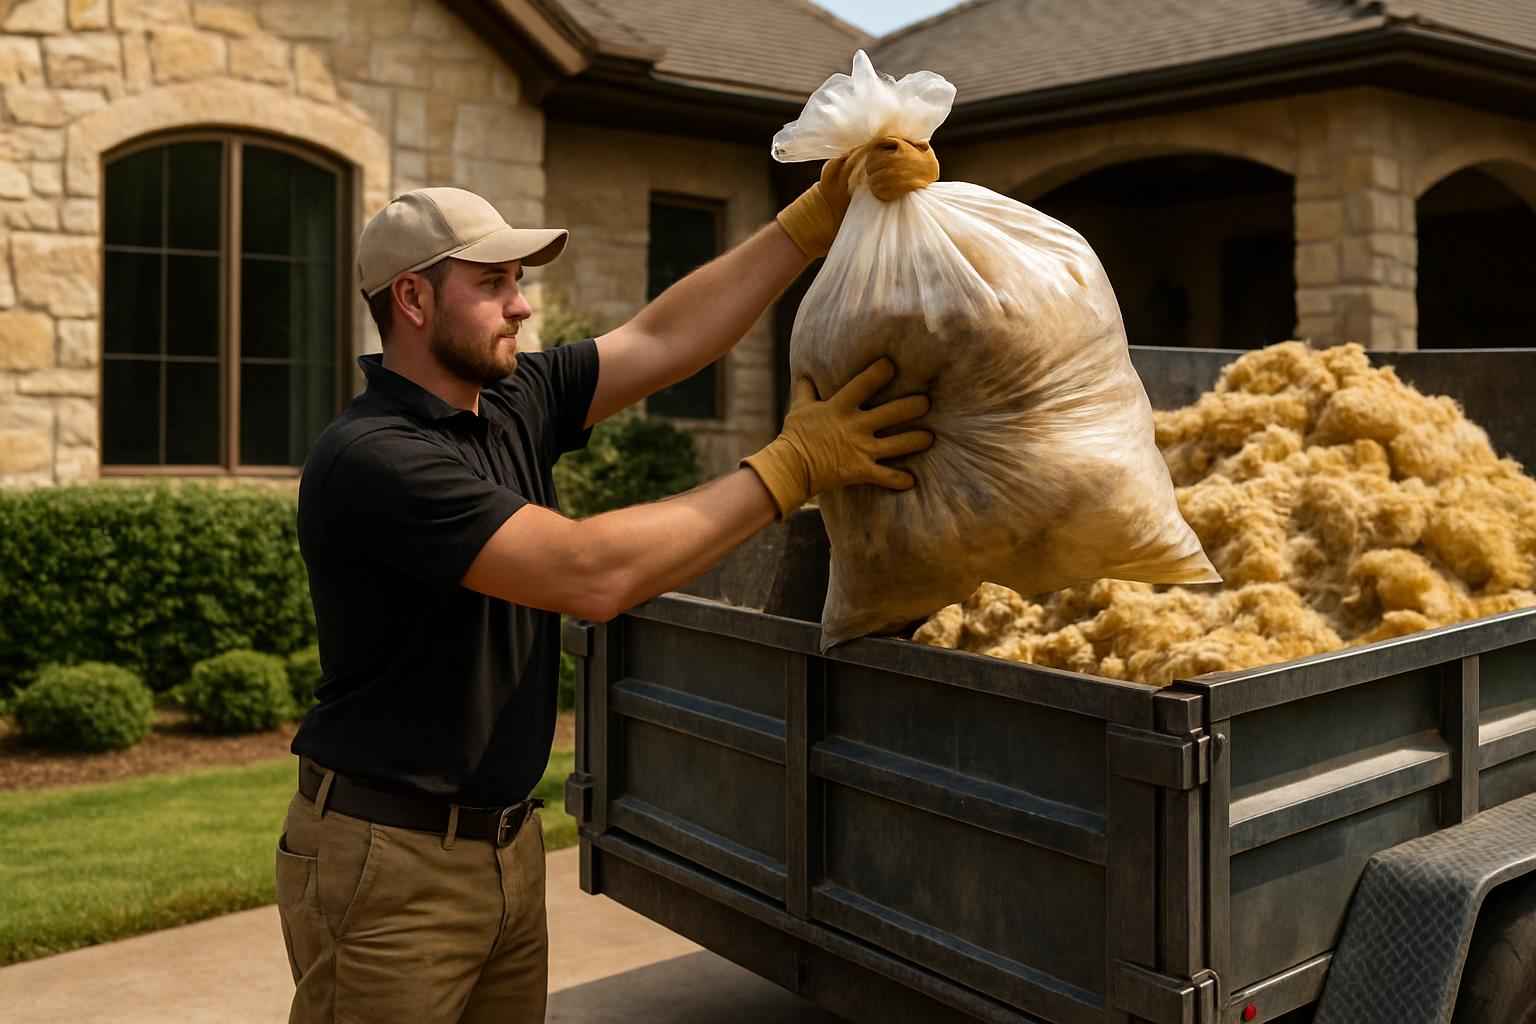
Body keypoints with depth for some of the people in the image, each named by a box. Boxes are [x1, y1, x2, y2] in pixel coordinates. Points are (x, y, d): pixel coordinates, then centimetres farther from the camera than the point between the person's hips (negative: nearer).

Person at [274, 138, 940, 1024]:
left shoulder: (515, 404, 2)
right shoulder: (370, 458, -22)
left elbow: (665, 339, 1)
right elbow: (590, 574, -29)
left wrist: (825, 210, -6)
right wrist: (794, 467, -24)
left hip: (508, 842, 7)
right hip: (389, 860, -7)